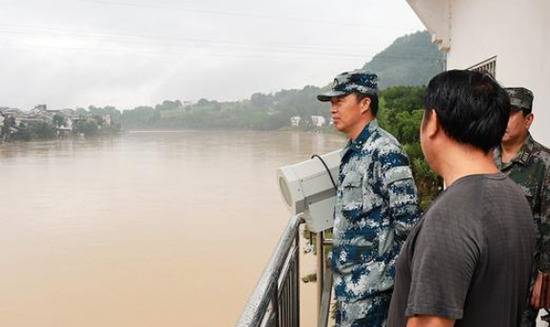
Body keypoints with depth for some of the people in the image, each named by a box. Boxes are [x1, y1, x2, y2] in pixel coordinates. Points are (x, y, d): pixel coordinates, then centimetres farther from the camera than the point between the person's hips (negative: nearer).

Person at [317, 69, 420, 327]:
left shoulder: (384, 150, -18)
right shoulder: (353, 151, 10)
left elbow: (407, 219, -21)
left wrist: (383, 259, -11)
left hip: (370, 281, -9)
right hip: (348, 276, 9)